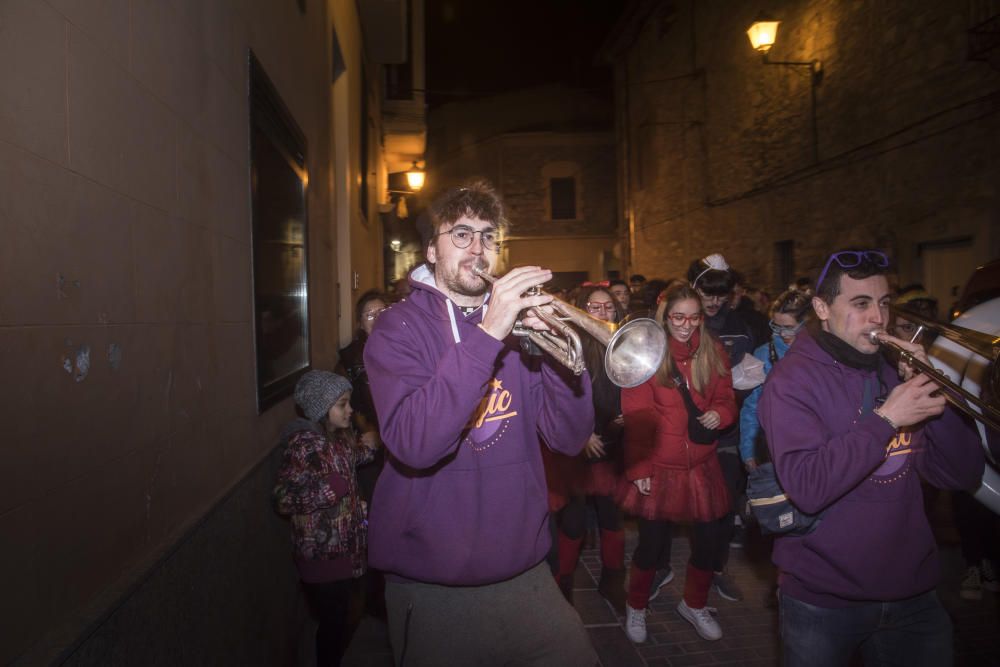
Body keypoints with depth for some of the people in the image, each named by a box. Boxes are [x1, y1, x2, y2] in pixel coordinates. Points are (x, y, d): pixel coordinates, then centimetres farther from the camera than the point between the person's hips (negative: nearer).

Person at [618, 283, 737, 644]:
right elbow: (636, 417, -11)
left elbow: (726, 398, 11)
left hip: (702, 465, 4)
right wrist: (638, 468, -12)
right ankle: (636, 607, 34)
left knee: (708, 540, 13)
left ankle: (694, 604, 41)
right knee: (651, 543, 7)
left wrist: (720, 413, -13)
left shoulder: (713, 352, 2)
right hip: (658, 467, -4)